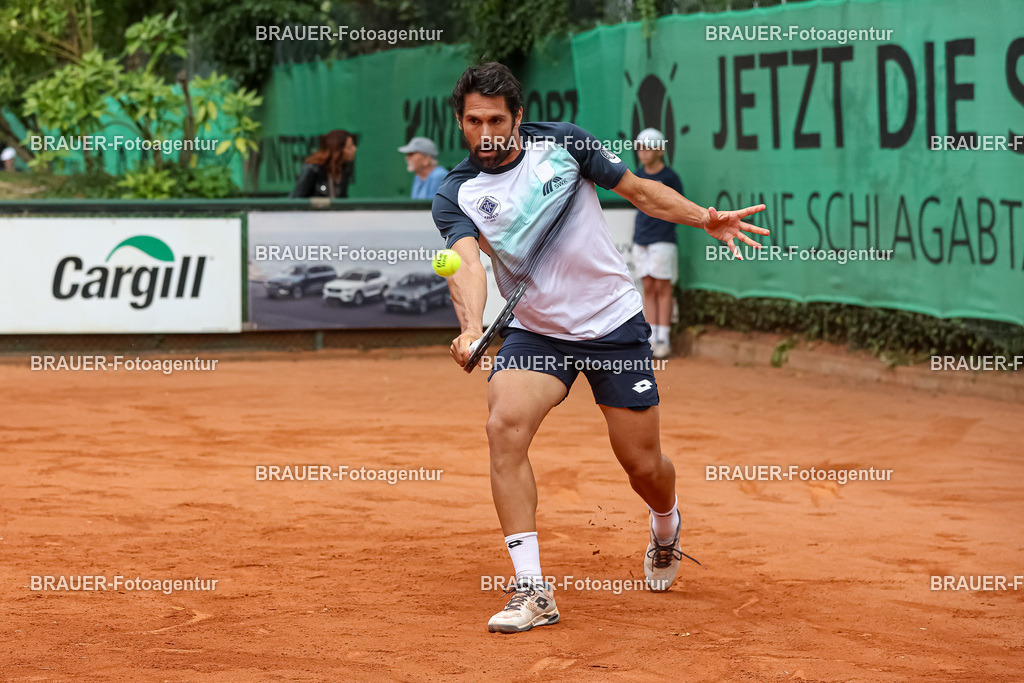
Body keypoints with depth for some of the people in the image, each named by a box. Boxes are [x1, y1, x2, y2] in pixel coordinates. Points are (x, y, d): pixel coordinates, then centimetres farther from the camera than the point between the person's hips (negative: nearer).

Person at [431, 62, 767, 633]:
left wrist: (707, 219, -8)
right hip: (536, 333, 0)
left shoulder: (563, 143, -5)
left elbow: (640, 190, 5)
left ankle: (666, 529, 43)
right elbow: (467, 262, -22)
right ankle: (532, 591, -23)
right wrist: (472, 328, -42)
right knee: (505, 425, -26)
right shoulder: (457, 195, -6)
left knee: (642, 462, 4)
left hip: (615, 324, 0)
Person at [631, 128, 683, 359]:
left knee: (662, 288, -3)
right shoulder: (639, 175, 9)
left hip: (663, 240, -6)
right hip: (641, 240, 6)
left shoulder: (670, 177, -8)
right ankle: (650, 340, 8)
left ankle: (663, 340, 0)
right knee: (648, 289, 6)